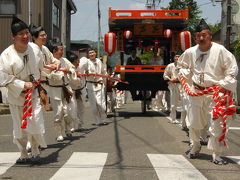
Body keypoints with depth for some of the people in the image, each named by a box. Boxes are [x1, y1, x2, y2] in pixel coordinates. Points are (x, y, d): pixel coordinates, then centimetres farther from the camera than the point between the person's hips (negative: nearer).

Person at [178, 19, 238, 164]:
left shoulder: (219, 50, -11)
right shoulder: (191, 52, 3)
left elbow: (232, 68, -7)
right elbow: (184, 65, 25)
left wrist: (224, 84, -11)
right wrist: (184, 75, 9)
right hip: (196, 91, 5)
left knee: (216, 124, -6)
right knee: (193, 122, 14)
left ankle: (216, 154, 7)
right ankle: (195, 148, 35)